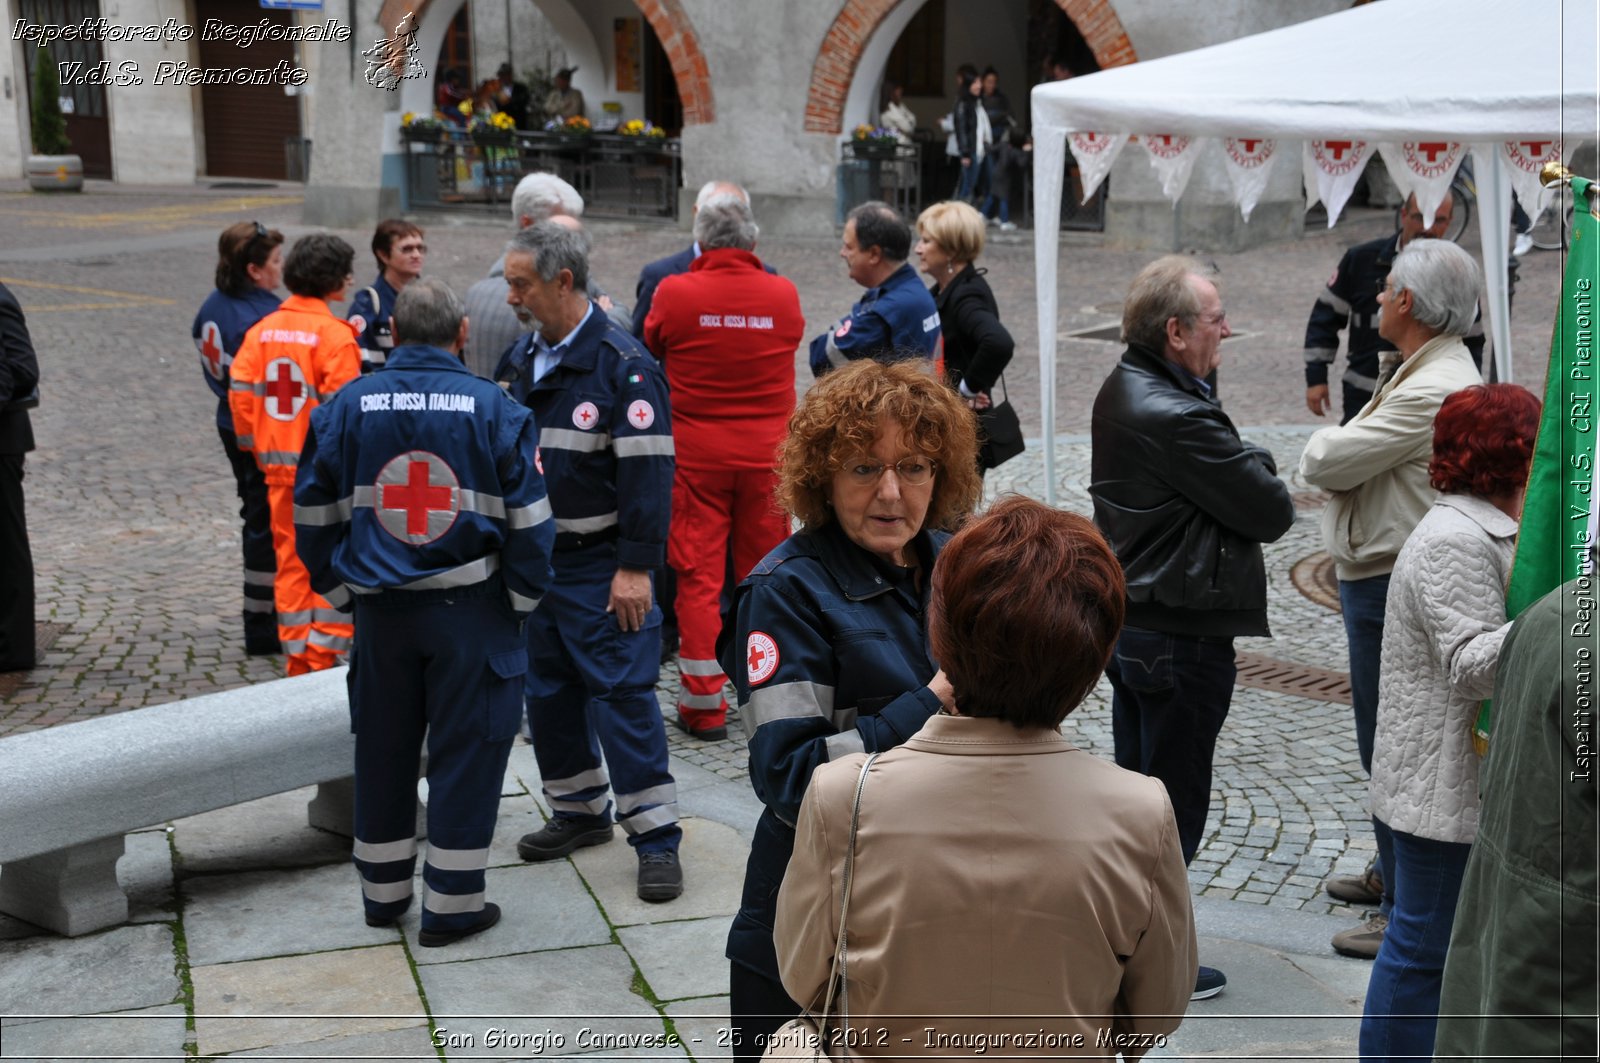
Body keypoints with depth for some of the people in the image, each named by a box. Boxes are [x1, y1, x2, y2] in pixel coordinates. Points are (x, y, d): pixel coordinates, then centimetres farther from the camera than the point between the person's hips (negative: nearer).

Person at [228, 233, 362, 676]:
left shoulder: (263, 329, 5)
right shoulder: (334, 333, -13)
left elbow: (240, 392, 4)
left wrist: (258, 448, 14)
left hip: (278, 464, 6)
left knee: (290, 558, 13)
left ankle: (298, 659, 18)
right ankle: (326, 653, 3)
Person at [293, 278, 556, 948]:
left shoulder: (344, 408, -2)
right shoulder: (496, 410, -8)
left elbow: (314, 515, 5)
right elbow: (530, 521, -5)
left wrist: (339, 586, 16)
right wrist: (521, 599, 7)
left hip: (380, 611, 3)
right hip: (471, 612, -2)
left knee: (383, 749, 16)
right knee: (465, 751, 7)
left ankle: (383, 892, 29)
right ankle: (451, 905, 12)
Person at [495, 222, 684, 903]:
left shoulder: (621, 364, -14)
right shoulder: (520, 360, 10)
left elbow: (647, 470, -17)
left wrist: (635, 567, -20)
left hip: (600, 565, -7)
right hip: (532, 559, 8)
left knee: (623, 693, -6)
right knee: (548, 692, 14)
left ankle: (656, 835, 1)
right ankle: (579, 811, 29)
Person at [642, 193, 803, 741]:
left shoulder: (674, 292, -10)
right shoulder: (783, 294, -5)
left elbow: (650, 346, 8)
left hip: (695, 453, -2)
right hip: (767, 453, 2)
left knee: (698, 574, 4)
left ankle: (704, 704, 6)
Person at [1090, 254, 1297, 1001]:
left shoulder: (1122, 392, 7)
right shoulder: (1176, 419, -25)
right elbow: (1273, 512, -19)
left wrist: (1244, 467, -6)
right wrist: (1259, 468, -1)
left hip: (1128, 622, 10)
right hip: (1182, 634, -10)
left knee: (1136, 789, 20)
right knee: (1174, 804, 4)